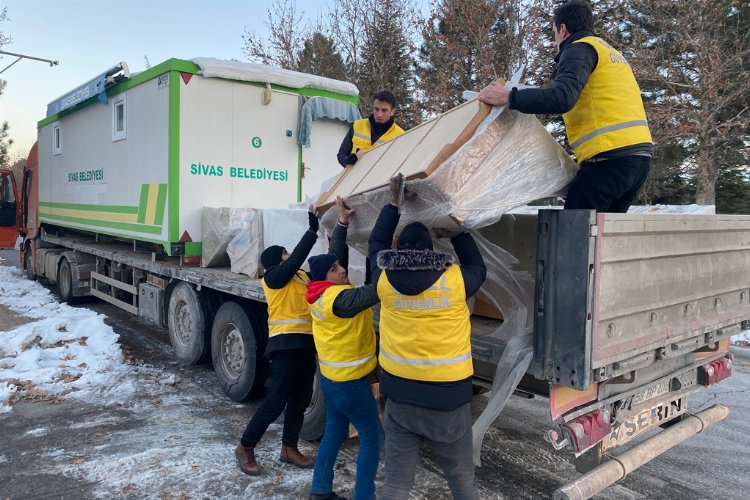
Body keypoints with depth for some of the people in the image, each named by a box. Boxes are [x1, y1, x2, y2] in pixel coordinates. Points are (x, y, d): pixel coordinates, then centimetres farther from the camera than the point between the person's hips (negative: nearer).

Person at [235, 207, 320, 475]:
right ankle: (245, 447, 11)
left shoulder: (302, 275, 15)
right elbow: (298, 258, -19)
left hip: (305, 343, 8)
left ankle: (289, 449, 27)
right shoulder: (273, 277, -6)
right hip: (286, 344, -8)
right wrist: (313, 228, -17)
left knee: (301, 399, 14)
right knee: (276, 401, -5)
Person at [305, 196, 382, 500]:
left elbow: (333, 253, 9)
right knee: (372, 438, 3)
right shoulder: (339, 298, -26)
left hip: (331, 376, 9)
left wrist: (342, 222, 8)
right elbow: (377, 290, -31)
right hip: (349, 381, -9)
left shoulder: (321, 291, 0)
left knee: (334, 432, 20)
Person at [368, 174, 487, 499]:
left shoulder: (385, 281, -5)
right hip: (447, 399, -2)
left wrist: (393, 203, 18)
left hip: (400, 397, 2)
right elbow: (478, 268, 13)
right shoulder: (454, 281, -10)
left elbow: (376, 245, 15)